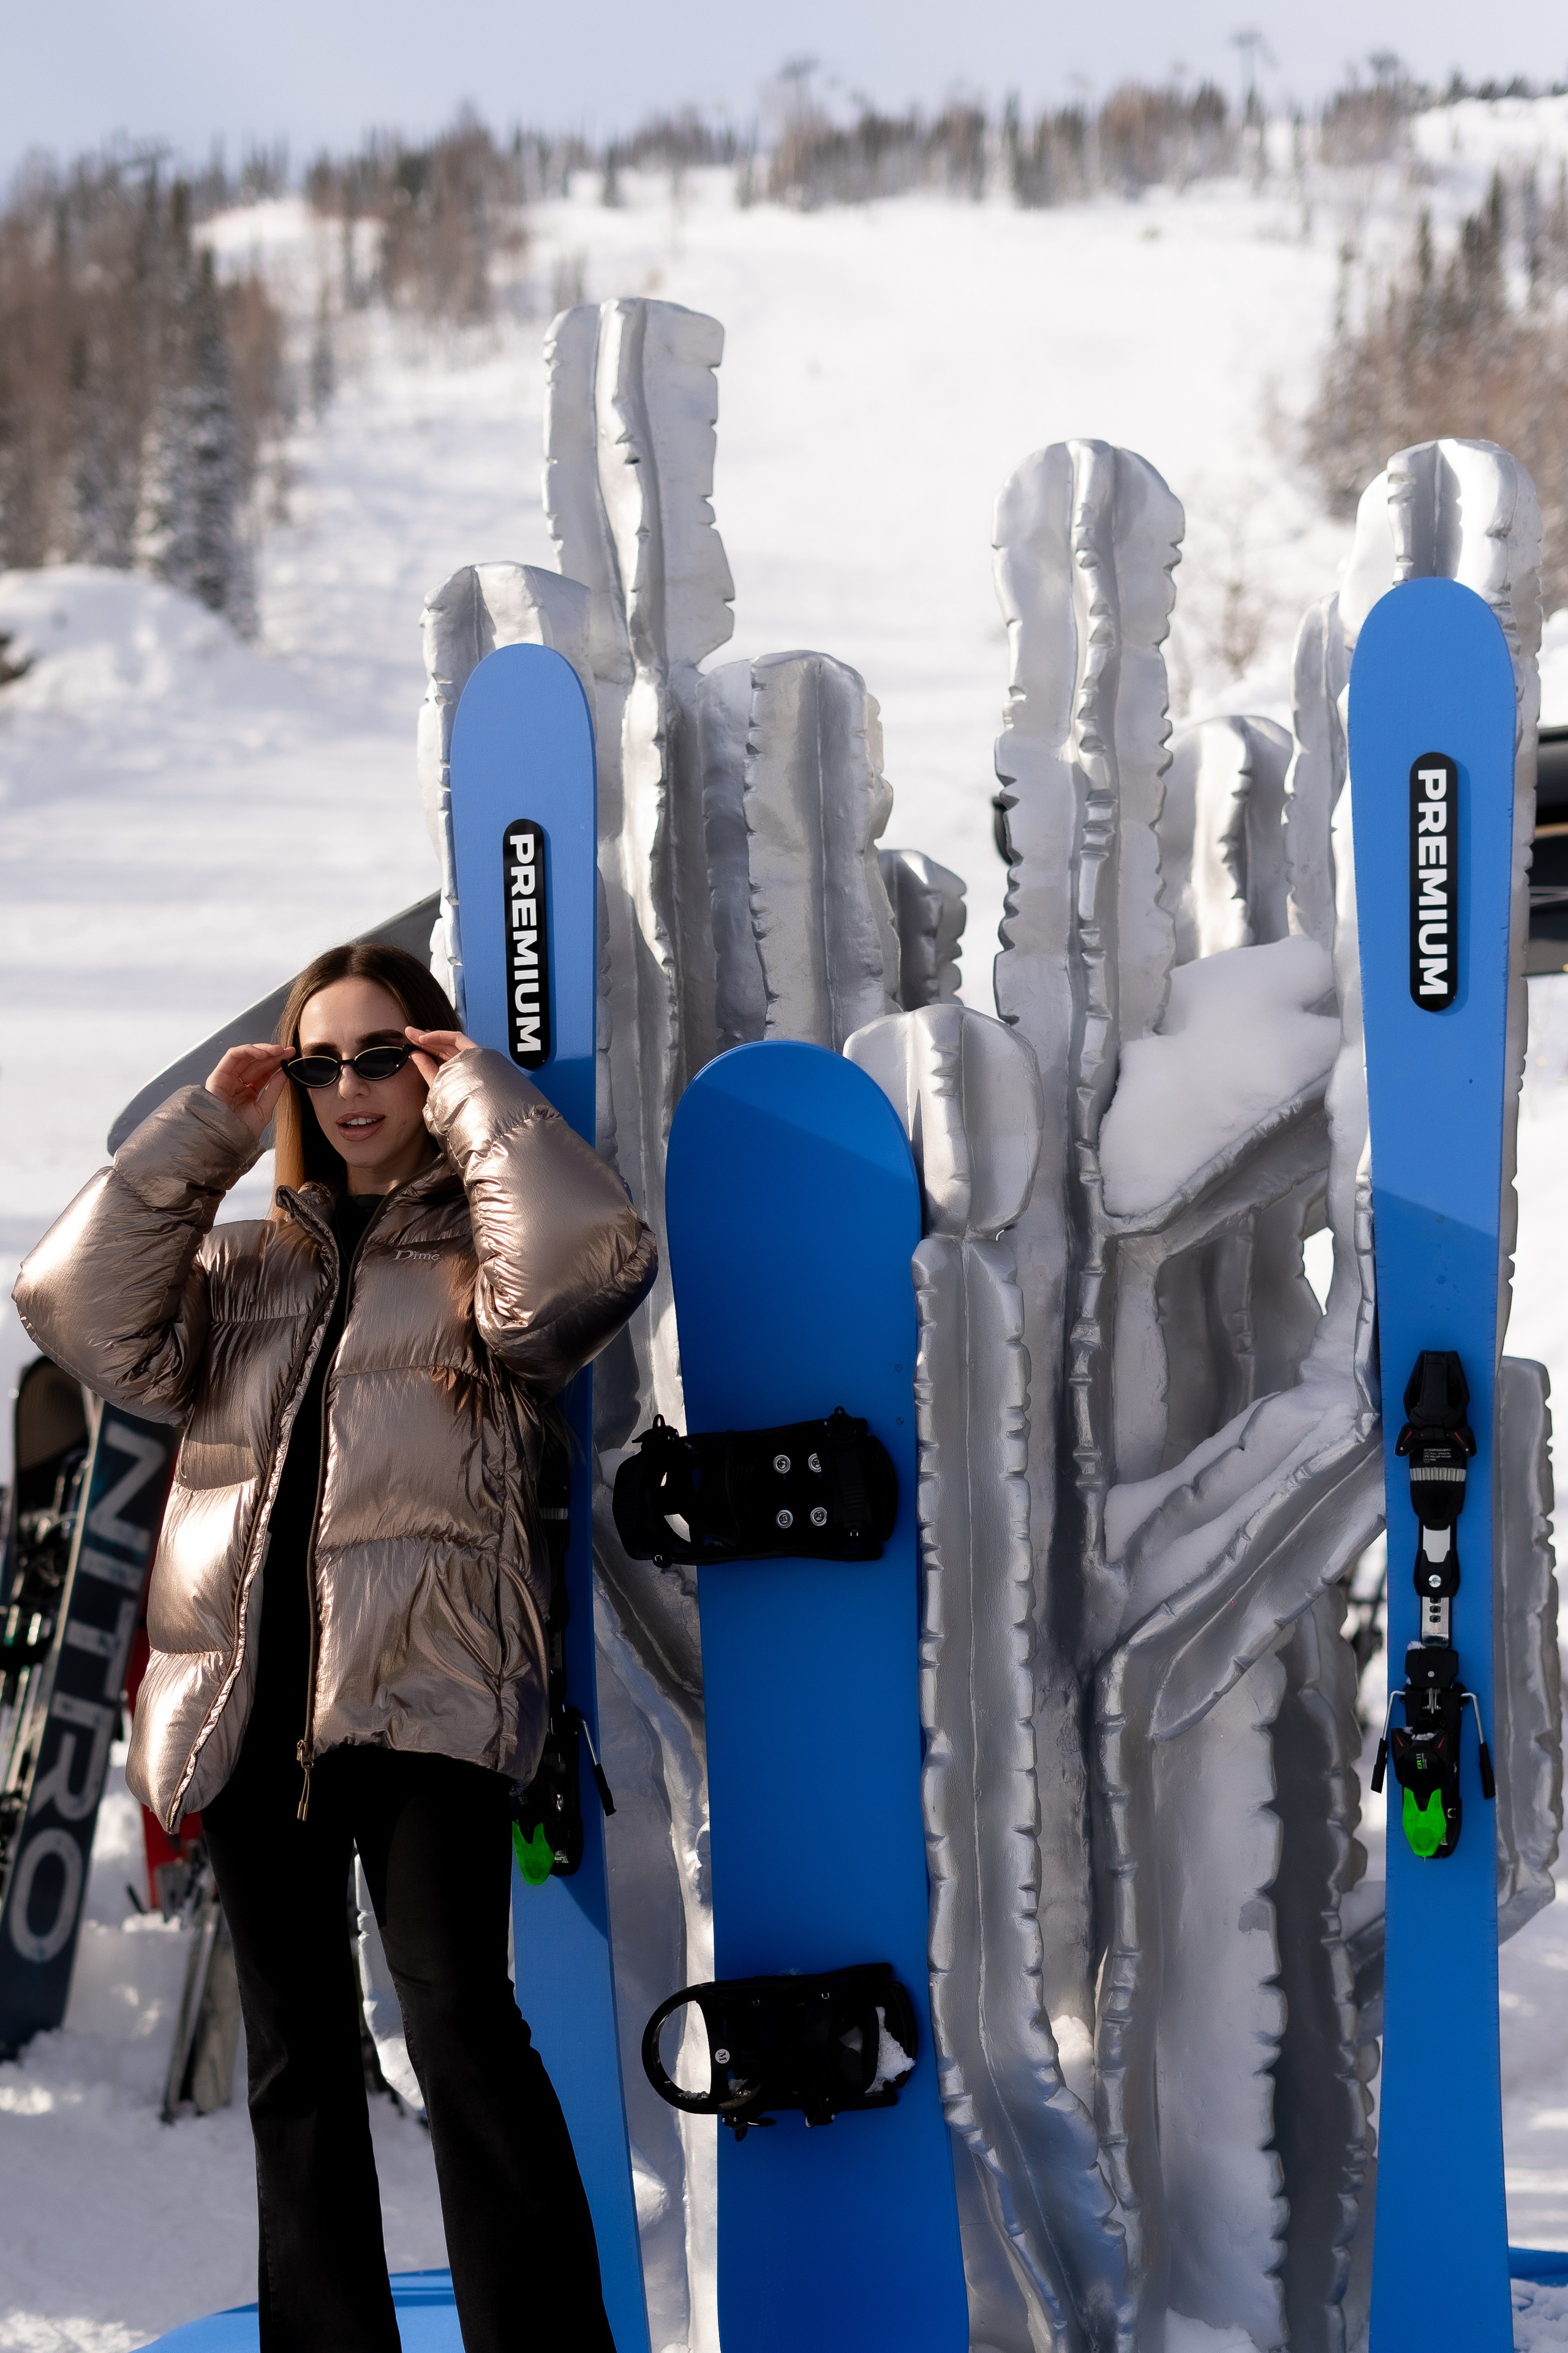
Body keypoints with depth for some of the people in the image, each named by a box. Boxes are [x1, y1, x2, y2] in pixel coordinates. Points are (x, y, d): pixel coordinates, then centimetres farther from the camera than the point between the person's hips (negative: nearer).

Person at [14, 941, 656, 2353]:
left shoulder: (484, 1245, 11)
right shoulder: (247, 1262, 23)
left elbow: (591, 1266, -12)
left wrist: (479, 1095, -2)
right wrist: (203, 1132, 7)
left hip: (423, 1690, -5)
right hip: (250, 1698, 5)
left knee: (459, 2023, -18)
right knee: (297, 2054, 8)